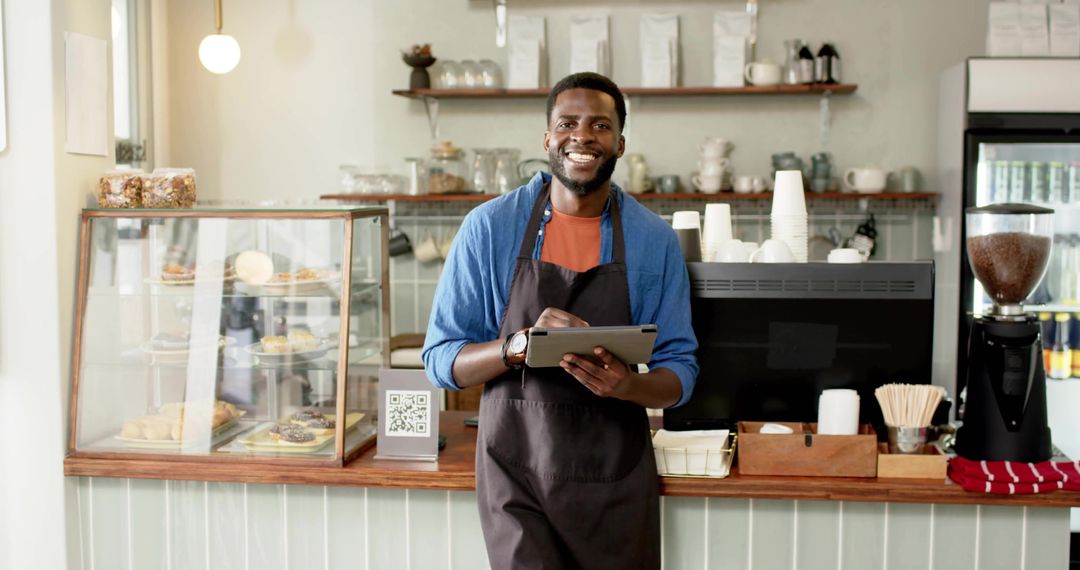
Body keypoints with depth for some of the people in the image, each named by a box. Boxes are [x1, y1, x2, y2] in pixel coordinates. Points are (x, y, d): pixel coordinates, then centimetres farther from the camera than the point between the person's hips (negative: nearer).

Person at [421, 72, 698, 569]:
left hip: (616, 477, 2)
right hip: (516, 470, -2)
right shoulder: (489, 227, -4)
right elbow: (440, 361, -3)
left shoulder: (655, 240, 0)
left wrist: (628, 385, -20)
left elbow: (680, 371, 3)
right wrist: (520, 345, -22)